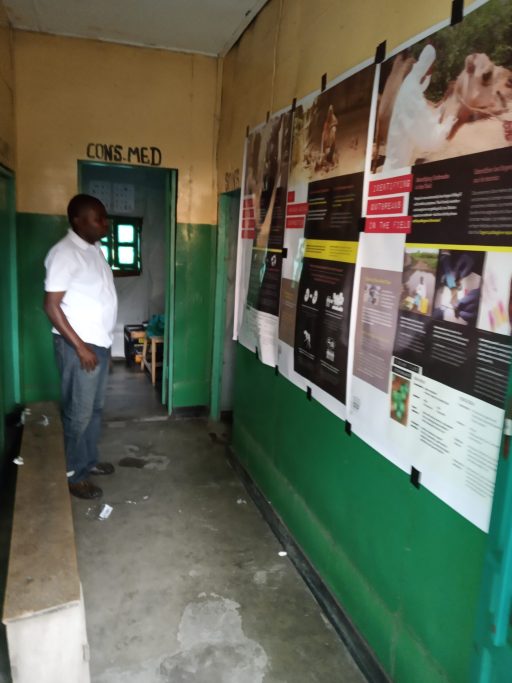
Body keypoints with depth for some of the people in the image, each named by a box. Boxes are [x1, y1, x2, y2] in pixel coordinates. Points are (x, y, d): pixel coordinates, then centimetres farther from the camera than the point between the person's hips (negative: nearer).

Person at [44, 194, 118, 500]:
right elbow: (52, 305, -19)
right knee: (78, 413, 3)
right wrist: (80, 346, -20)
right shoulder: (65, 252, -17)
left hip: (101, 343, 9)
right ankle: (73, 475, 19)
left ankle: (89, 460, 35)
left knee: (96, 408, 19)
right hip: (78, 345, -9)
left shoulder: (95, 249, 10)